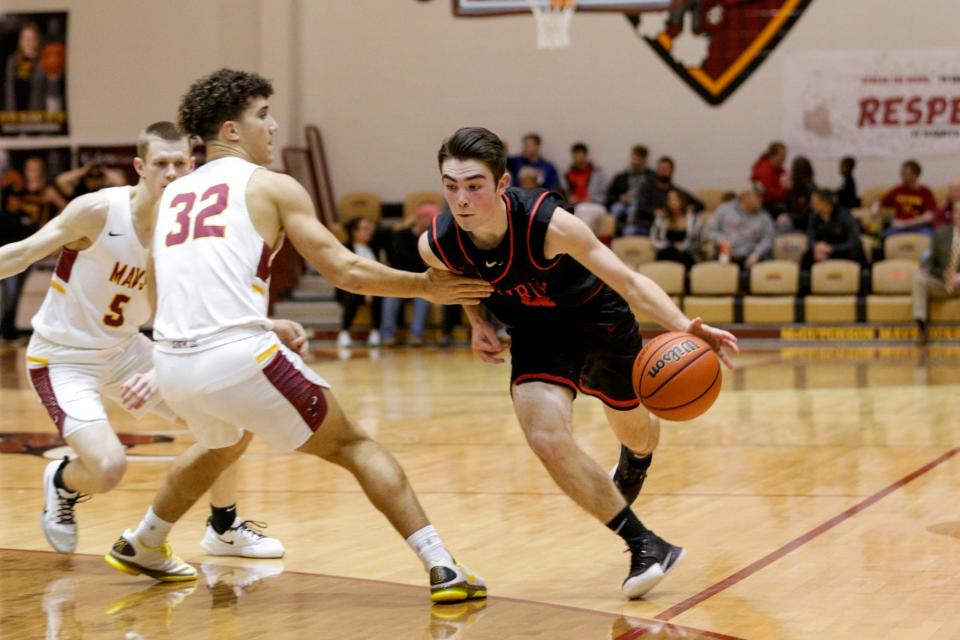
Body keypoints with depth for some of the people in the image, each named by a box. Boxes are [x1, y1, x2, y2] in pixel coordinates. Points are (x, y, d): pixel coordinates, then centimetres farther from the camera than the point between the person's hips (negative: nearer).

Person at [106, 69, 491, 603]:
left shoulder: (172, 194, 21)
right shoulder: (272, 186, 5)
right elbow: (346, 271, 1)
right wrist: (427, 287, 13)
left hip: (173, 364, 6)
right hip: (239, 356, -6)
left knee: (225, 445, 37)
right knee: (353, 446, 8)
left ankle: (139, 548, 47)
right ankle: (443, 569, -1)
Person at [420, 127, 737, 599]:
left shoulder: (547, 223, -37)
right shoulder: (436, 245, -26)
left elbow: (628, 281, -35)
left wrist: (683, 326, -49)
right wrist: (475, 320, -9)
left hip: (597, 317, -2)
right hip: (535, 335, 2)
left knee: (635, 430, 19)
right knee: (546, 437, -22)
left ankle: (634, 464, 61)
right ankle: (644, 544, -9)